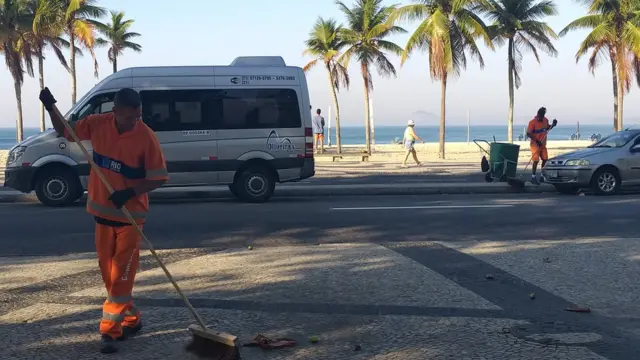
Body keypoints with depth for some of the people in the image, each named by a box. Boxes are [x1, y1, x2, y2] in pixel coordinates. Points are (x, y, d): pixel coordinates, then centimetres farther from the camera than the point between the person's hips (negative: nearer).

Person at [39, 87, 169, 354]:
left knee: (121, 276, -3)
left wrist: (129, 192, -26)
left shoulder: (146, 137, -16)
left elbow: (158, 179, -12)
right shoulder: (97, 124, -5)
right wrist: (51, 107, -3)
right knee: (108, 274, 12)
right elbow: (65, 132, 12)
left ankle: (110, 331, 4)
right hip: (102, 212, 5)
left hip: (130, 215, -5)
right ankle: (131, 319, 27)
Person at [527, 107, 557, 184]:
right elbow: (528, 134, -20)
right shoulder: (532, 122, -17)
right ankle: (533, 177, -3)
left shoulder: (545, 120, 3)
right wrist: (536, 141, -27)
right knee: (536, 160, -11)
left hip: (543, 144, 7)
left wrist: (553, 125, 2)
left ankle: (542, 176, 22)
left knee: (545, 160, 8)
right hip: (535, 144, -7)